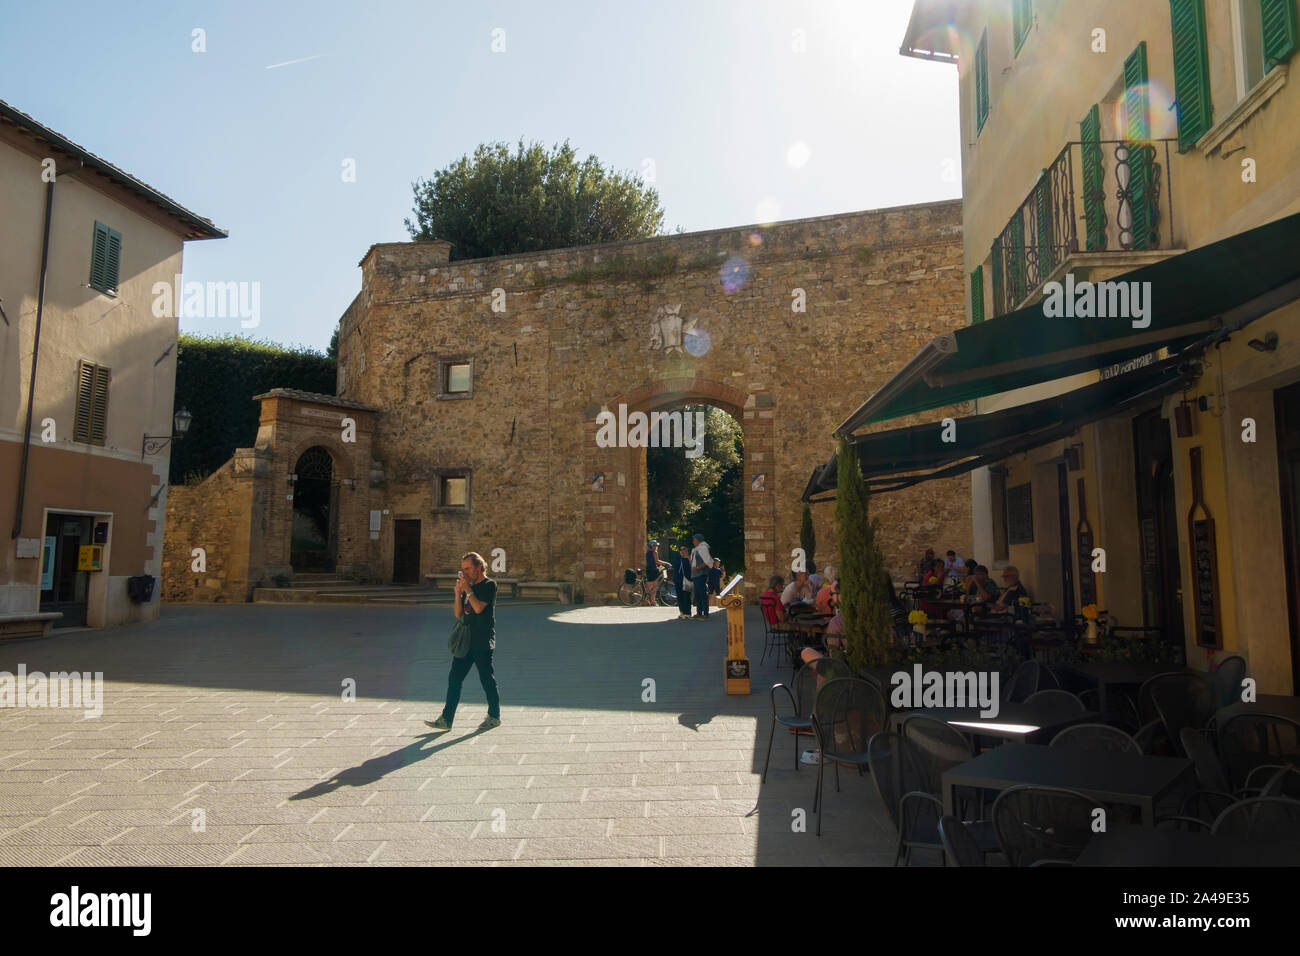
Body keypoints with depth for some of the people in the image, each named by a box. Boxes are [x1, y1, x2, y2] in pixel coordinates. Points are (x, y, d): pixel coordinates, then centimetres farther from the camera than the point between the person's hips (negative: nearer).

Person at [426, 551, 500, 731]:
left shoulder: (489, 585, -7)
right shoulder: (469, 586, 15)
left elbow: (479, 608, -20)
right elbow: (458, 614, 10)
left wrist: (468, 589, -14)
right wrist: (458, 593, -3)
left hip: (483, 643, -7)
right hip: (466, 641, 7)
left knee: (487, 680, 2)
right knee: (454, 679, 4)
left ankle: (494, 717, 17)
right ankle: (446, 719, 8)